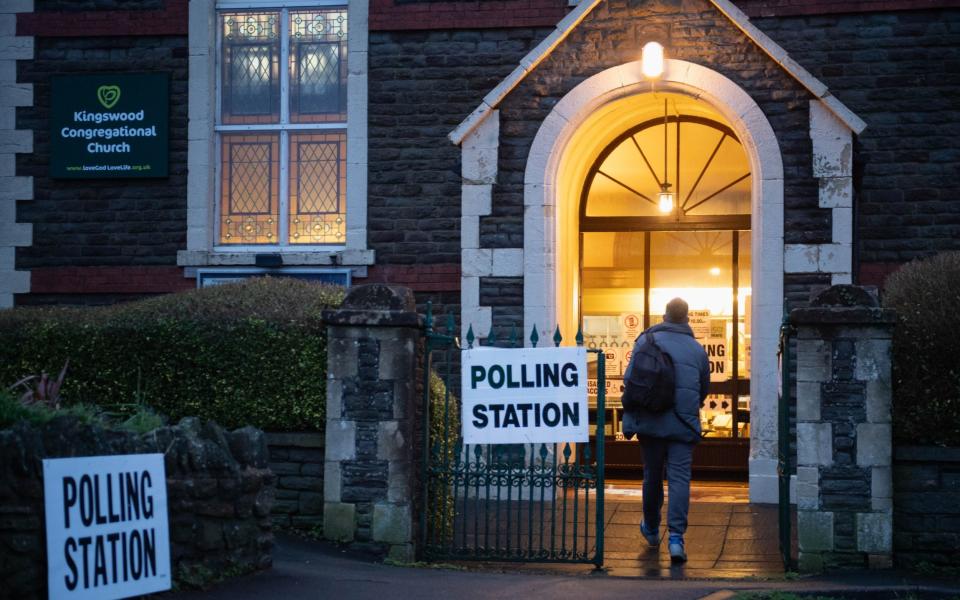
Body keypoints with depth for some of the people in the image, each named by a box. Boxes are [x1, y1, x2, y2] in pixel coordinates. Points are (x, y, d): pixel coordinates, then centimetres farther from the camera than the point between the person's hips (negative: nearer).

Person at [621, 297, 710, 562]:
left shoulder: (646, 341, 2)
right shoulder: (697, 349, 8)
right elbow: (704, 389, 19)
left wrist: (630, 423, 2)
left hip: (651, 423, 0)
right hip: (684, 426, 0)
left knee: (652, 476, 15)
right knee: (679, 479, -4)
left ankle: (651, 529, 33)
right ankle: (676, 537, -16)